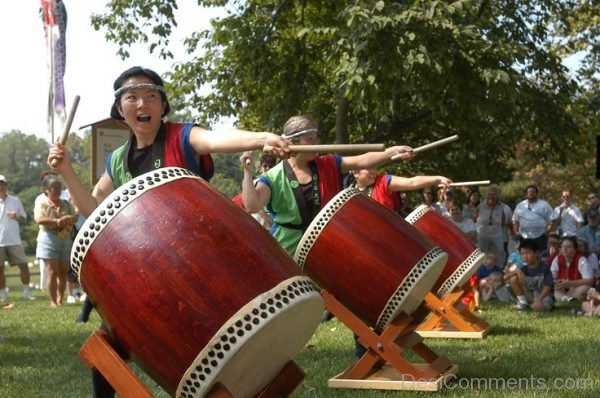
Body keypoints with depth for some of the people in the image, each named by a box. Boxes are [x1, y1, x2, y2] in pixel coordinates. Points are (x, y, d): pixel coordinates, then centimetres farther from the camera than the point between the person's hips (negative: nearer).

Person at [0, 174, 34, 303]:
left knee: (23, 265, -1)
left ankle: (26, 292, 10)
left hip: (14, 240, 1)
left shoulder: (15, 201, 7)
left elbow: (23, 219, 12)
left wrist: (17, 217, -8)